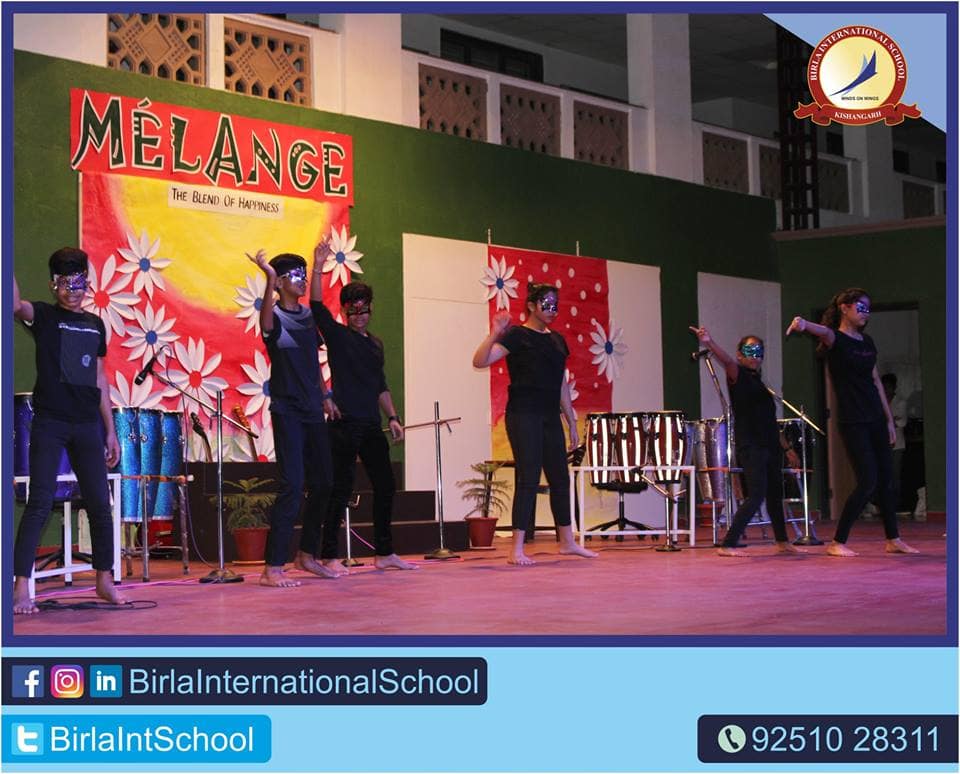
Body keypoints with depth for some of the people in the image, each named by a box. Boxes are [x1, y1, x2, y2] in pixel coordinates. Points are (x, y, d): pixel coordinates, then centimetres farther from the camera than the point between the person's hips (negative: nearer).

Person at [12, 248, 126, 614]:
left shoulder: (95, 325, 14)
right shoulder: (44, 316, 1)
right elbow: (15, 305, -23)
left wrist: (110, 430, 14)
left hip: (88, 425, 4)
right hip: (49, 423, -4)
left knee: (100, 504, 6)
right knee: (39, 504, -10)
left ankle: (105, 581, 19)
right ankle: (21, 588, -9)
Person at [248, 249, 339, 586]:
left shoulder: (309, 317, 13)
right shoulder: (276, 316, -9)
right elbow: (266, 324, -34)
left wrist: (324, 397, 16)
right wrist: (269, 279, -48)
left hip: (313, 412, 7)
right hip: (287, 412, -7)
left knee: (322, 485, 11)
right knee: (292, 486, -13)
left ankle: (306, 555, 26)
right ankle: (272, 568, -11)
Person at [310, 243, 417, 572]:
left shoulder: (376, 344, 18)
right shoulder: (337, 335, 1)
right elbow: (316, 306, -14)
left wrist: (392, 417, 14)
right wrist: (319, 267, -20)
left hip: (371, 426, 7)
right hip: (345, 424, -7)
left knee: (385, 486, 9)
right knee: (341, 490, -7)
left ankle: (384, 553, 19)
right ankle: (328, 557, -2)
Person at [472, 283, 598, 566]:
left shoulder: (557, 340, 15)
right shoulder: (517, 336, -5)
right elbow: (480, 361, -16)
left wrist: (571, 422, 18)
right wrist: (494, 335, -29)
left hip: (550, 417, 7)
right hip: (523, 416, -7)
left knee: (560, 478, 12)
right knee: (528, 479, -9)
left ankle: (567, 542, 25)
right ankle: (517, 550, -5)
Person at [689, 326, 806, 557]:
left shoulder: (758, 382, 19)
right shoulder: (738, 376, -3)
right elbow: (727, 361, -26)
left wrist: (786, 448, 24)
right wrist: (709, 343, -47)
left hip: (769, 447, 8)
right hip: (750, 448, -8)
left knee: (775, 495, 17)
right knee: (756, 496, -16)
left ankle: (782, 542, 33)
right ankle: (727, 545, -14)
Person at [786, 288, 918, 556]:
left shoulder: (866, 342, 14)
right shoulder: (836, 340, -8)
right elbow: (824, 331, -32)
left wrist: (889, 420, 16)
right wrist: (805, 325, -56)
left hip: (875, 420, 7)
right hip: (852, 422, -7)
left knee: (886, 479, 9)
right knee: (867, 481, -11)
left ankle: (893, 540, 20)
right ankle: (837, 543, -2)